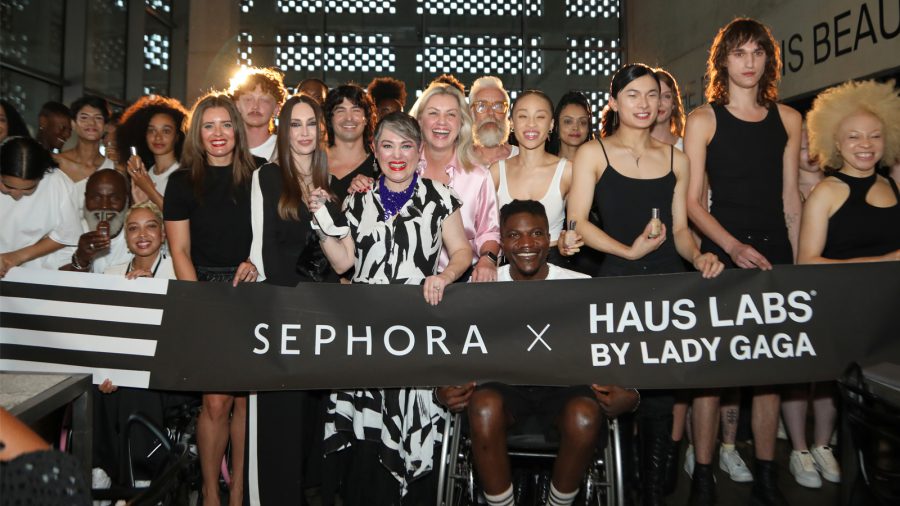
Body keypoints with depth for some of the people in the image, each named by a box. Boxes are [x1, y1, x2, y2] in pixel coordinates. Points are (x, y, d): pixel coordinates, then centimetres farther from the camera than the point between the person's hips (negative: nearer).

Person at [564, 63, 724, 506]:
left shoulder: (675, 159, 15)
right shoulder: (593, 153, 4)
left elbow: (680, 229, 14)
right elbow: (578, 223, -5)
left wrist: (698, 257, -6)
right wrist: (630, 250, -14)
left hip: (669, 278, 3)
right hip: (618, 280, -3)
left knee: (661, 388, 5)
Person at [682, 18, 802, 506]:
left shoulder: (787, 119, 12)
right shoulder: (703, 120, 1)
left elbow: (790, 197, 14)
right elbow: (693, 202, -4)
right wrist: (734, 247, -17)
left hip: (773, 254, 4)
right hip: (722, 253, -3)